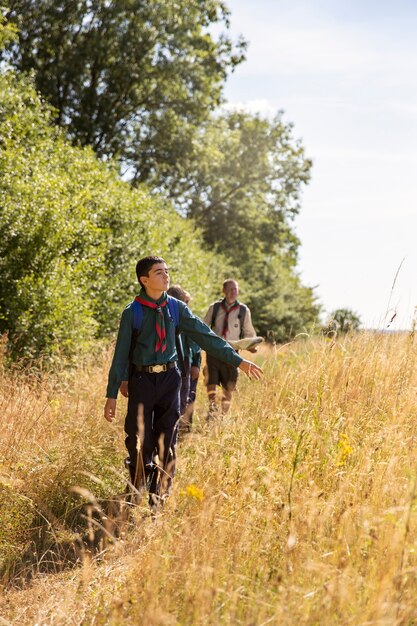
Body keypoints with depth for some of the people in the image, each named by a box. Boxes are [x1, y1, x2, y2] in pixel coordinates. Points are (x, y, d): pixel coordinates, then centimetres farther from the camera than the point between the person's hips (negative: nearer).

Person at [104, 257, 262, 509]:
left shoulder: (176, 308, 3)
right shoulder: (132, 313, -7)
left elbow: (205, 335, 6)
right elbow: (121, 355, -4)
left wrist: (238, 360, 4)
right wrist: (112, 395, -4)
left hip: (169, 379, 3)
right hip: (141, 381, -3)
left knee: (166, 445, 6)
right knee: (140, 444, -2)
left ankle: (159, 502, 17)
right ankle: (137, 500, 16)